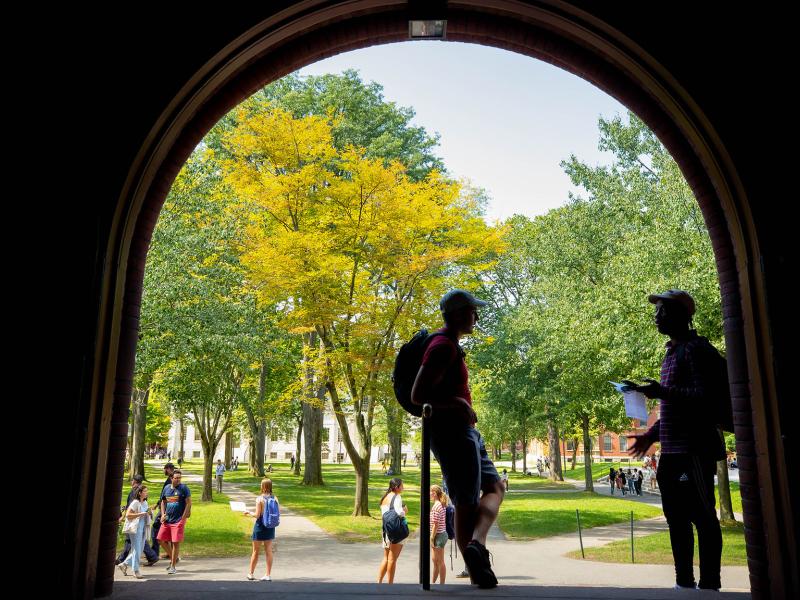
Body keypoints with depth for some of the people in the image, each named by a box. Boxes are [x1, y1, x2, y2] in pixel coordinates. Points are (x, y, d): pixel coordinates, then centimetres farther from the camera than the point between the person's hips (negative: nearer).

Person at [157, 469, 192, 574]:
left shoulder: (184, 488, -8)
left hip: (178, 520, -6)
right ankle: (174, 558, 26)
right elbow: (163, 502, 19)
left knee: (176, 542, -3)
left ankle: (173, 566, 9)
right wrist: (163, 514, 5)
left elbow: (189, 503, -9)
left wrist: (183, 518, -13)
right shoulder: (166, 488, 8)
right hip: (167, 520, 6)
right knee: (162, 539, 6)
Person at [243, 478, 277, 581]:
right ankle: (268, 575, 13)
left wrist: (248, 512, 0)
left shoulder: (260, 498, -16)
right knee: (268, 551, 10)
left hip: (260, 526, -4)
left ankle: (251, 574, 23)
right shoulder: (274, 498, -2)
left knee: (255, 551, 10)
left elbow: (257, 515, -16)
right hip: (270, 527, 4)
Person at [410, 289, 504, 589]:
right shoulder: (444, 346, -16)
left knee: (495, 487, 12)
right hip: (454, 431, -10)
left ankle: (475, 544, 2)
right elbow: (417, 395, -23)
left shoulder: (448, 344, 15)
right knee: (467, 503, -4)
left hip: (463, 431, 10)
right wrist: (458, 403, -18)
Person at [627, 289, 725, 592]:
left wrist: (663, 392, -25)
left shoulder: (697, 350, -9)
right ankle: (684, 582, 23)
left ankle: (709, 585, 6)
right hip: (671, 452, 9)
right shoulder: (672, 353, 18)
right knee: (677, 518, 14)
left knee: (703, 517, -2)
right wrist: (651, 435, 21)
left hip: (694, 450, -9)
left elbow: (706, 396, -18)